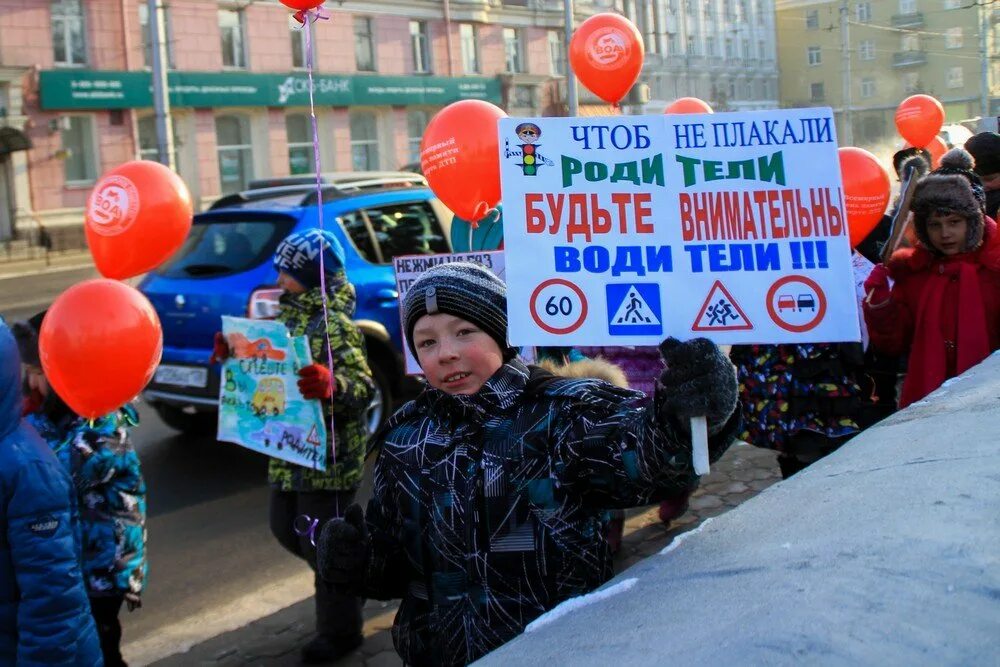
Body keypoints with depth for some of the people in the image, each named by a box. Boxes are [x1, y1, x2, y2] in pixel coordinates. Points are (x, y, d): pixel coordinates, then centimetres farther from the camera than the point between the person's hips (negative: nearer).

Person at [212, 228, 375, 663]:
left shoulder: (335, 322, -18)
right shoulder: (291, 313, 9)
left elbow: (364, 387, -24)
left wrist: (332, 385, -44)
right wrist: (235, 353, 4)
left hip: (329, 453, -9)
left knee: (320, 540, 0)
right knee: (286, 529, 19)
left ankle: (339, 631, 16)